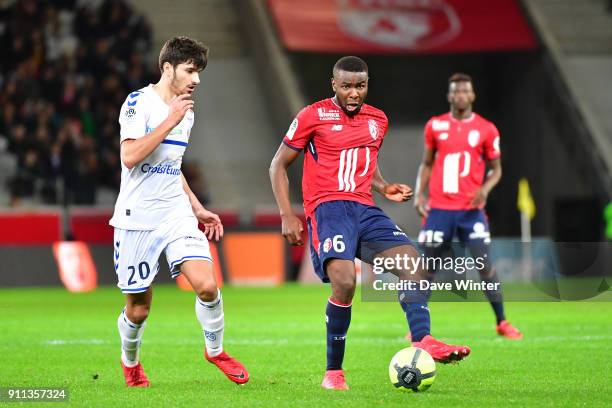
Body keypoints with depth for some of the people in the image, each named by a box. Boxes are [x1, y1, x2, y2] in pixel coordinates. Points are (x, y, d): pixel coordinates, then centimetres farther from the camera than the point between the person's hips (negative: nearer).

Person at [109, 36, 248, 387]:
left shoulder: (186, 112, 14)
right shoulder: (139, 102, -9)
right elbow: (130, 156, -22)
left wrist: (198, 209, 21)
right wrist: (170, 122, -20)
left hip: (176, 214, 5)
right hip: (137, 218, -5)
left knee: (207, 284, -15)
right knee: (139, 308, 3)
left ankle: (215, 350, 8)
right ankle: (130, 361, 31)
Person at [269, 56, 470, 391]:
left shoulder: (378, 120, 15)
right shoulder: (313, 117, -1)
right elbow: (278, 166, 5)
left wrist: (384, 188, 10)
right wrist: (287, 216, -5)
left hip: (365, 209, 6)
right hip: (328, 208, -6)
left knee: (412, 262, -16)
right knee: (344, 281, -26)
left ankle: (423, 342, -24)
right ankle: (333, 372, -13)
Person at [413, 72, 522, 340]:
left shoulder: (486, 129, 2)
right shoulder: (435, 126, 6)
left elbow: (496, 168, 9)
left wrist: (486, 188, -11)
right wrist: (419, 194, 3)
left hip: (471, 209, -1)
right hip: (439, 209, 1)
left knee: (485, 266, -5)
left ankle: (502, 323, 5)